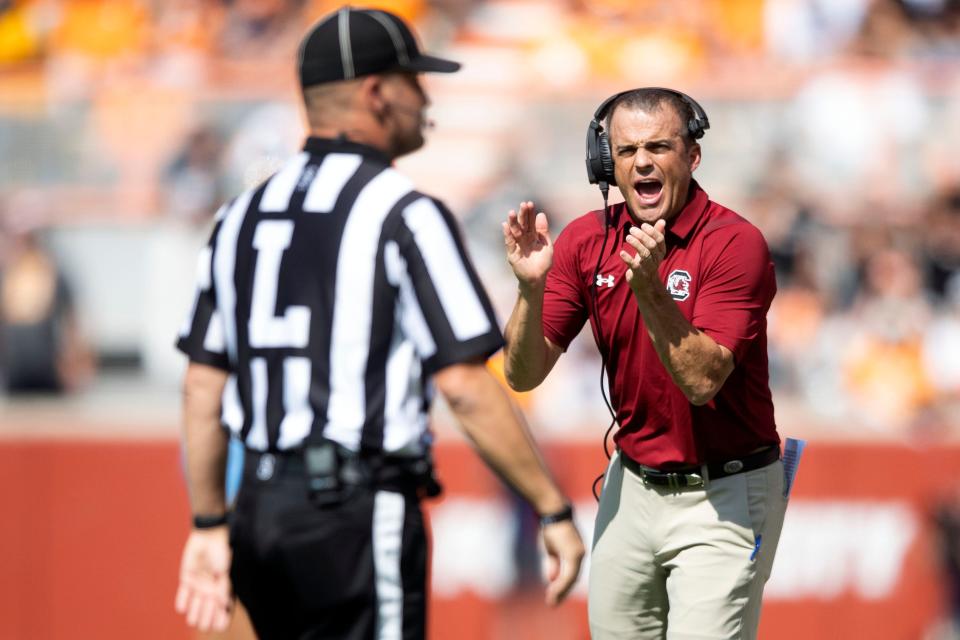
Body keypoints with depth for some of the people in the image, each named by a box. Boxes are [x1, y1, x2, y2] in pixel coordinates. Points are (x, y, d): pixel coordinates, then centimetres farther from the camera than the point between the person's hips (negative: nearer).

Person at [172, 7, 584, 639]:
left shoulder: (242, 216, 12)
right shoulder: (403, 213, -9)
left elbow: (203, 385, 11)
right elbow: (465, 386, -14)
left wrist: (209, 528, 17)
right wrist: (555, 511, -8)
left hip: (262, 514, 7)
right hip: (359, 516, -7)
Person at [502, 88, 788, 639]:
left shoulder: (735, 243, -15)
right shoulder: (586, 241, 1)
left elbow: (701, 381, -23)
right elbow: (524, 375, -4)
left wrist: (650, 289, -34)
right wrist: (531, 287, -21)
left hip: (723, 495, -5)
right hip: (632, 485, 5)